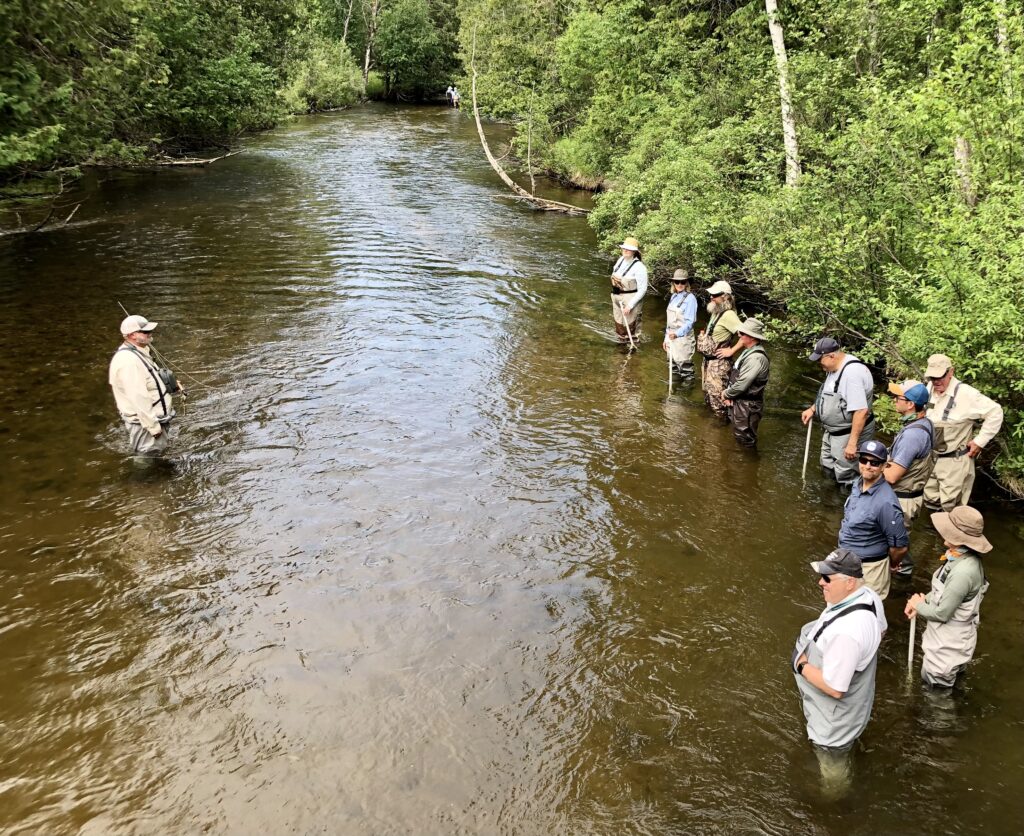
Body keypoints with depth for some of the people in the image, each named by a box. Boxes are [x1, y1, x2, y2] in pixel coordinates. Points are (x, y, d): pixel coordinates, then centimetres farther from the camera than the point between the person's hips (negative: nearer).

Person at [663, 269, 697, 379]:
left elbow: (690, 321, -18)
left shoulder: (690, 298, -13)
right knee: (673, 361, 15)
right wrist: (666, 338, 15)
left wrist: (677, 334, -31)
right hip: (671, 336, 7)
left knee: (684, 364, 1)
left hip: (683, 337, -7)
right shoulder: (673, 297, 9)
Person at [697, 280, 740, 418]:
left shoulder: (728, 315, -22)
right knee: (708, 394, 20)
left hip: (719, 363, -10)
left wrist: (731, 350, -24)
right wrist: (703, 336, 10)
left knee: (717, 396, -2)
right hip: (708, 360, 10)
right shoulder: (716, 312, 6)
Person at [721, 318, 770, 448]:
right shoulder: (748, 351, 7)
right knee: (739, 436, 23)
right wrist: (728, 393, -2)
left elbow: (741, 385, -27)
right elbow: (735, 376, 13)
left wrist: (726, 394, -10)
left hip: (747, 406, -10)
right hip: (738, 402, 10)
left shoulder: (756, 358, -26)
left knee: (746, 441, 3)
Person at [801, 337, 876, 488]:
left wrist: (852, 443, -30)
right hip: (832, 431, 11)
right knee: (828, 465, 23)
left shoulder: (852, 372, -30)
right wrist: (813, 409, 9)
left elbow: (861, 411, -32)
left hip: (850, 433, -11)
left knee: (846, 475, -2)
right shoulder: (835, 367, 2)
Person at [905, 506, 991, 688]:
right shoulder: (963, 557, -7)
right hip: (947, 633, 8)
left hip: (949, 639, -8)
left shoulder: (963, 572, -35)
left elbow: (942, 613, -25)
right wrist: (924, 600, -3)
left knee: (932, 679, 13)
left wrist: (918, 605, -8)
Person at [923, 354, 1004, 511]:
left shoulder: (966, 394, -18)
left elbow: (995, 413, -14)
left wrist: (980, 441, -13)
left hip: (954, 461, -6)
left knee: (951, 508, -2)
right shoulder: (930, 389, 1)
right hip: (931, 457, 6)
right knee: (930, 502, 13)